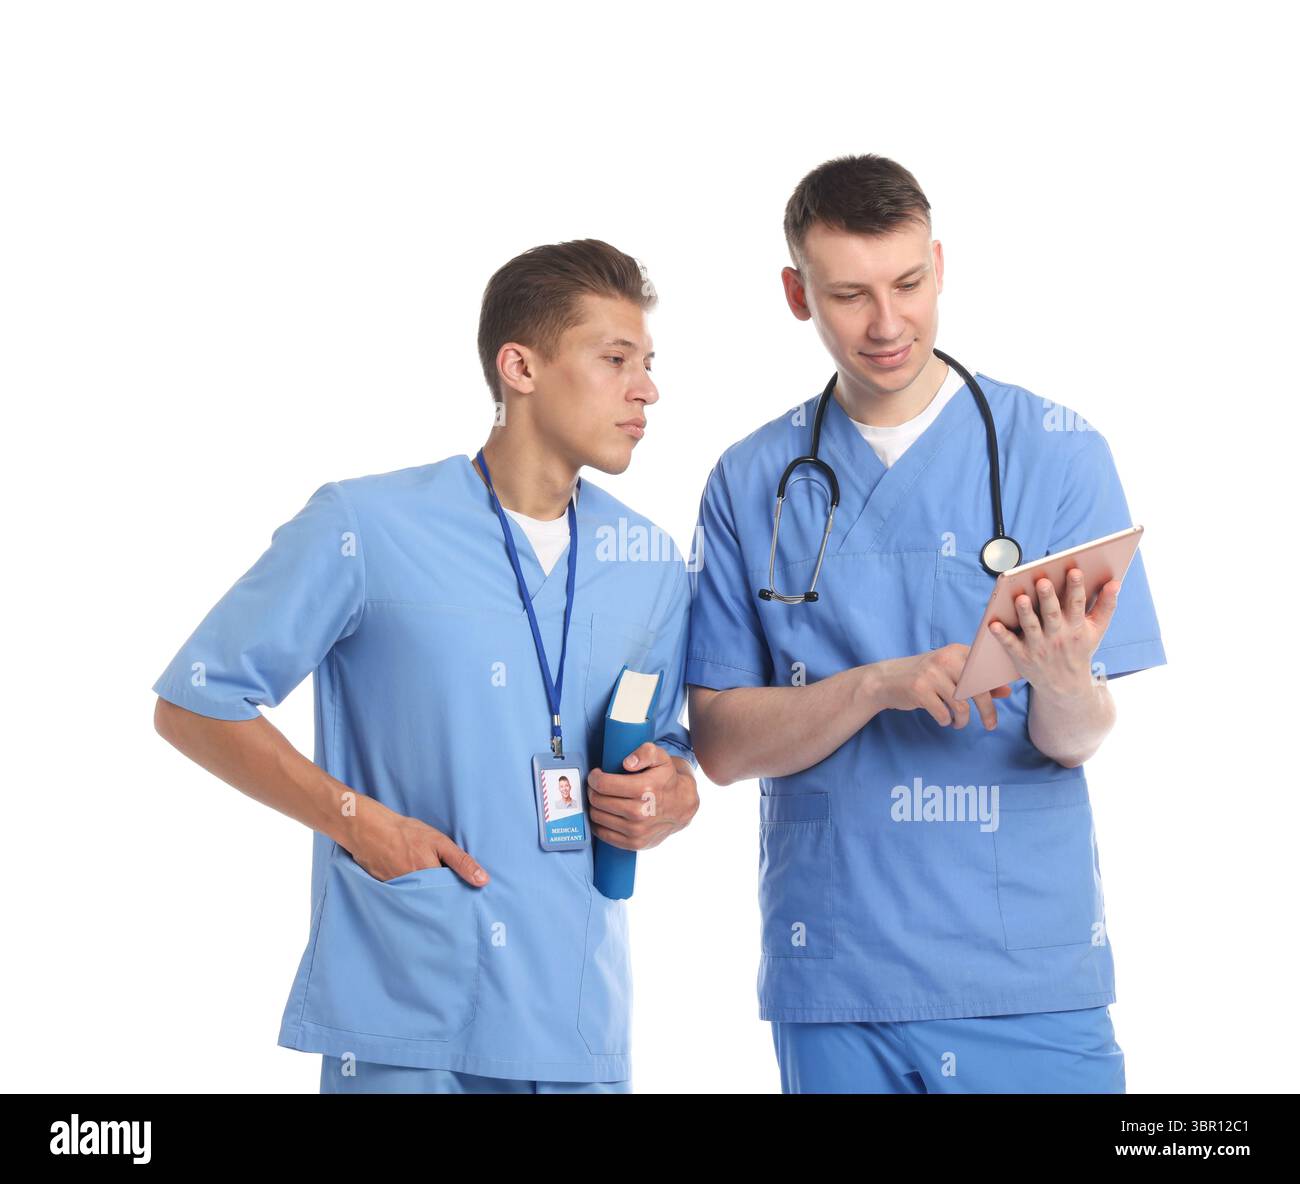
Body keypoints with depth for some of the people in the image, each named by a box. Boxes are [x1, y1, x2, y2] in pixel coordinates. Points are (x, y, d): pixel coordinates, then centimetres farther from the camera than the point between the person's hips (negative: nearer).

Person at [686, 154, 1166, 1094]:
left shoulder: (1058, 449, 0)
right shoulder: (752, 484, 4)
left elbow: (1080, 740, -2)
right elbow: (723, 742, -1)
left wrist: (1063, 681, -26)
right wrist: (879, 684, -18)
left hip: (1030, 977, -1)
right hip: (832, 975, 1)